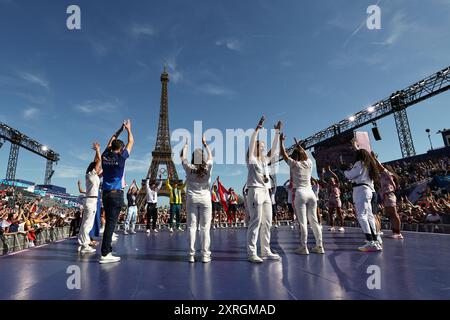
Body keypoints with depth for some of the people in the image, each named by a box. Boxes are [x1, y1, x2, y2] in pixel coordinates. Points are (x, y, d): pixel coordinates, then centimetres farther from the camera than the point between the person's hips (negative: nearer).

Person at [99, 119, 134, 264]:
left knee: (109, 222, 12)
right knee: (111, 222, -7)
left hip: (105, 193, 7)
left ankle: (107, 251, 19)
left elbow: (111, 141, 24)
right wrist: (128, 129, 19)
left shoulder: (105, 156, 7)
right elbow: (131, 142, 4)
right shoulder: (120, 157, -8)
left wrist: (120, 130, 31)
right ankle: (105, 254, -6)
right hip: (116, 193, -7)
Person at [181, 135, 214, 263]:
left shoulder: (189, 168, -2)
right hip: (205, 199, 0)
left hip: (192, 199, 0)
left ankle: (191, 255, 6)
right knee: (205, 227, 2)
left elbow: (182, 157, 15)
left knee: (192, 226, 3)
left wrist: (186, 144, 25)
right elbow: (210, 156, 19)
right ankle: (205, 255, 5)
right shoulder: (208, 167, -1)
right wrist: (205, 143, 26)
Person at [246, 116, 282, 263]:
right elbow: (252, 142, -11)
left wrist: (277, 132, 13)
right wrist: (258, 127, -16)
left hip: (266, 192, 7)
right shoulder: (251, 159, 1)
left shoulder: (265, 160, 19)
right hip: (255, 191, -7)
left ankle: (266, 251, 15)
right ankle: (251, 253, -7)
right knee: (255, 222, -11)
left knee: (267, 223, 7)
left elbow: (274, 148, 18)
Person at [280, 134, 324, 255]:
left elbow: (283, 153, 10)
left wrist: (282, 141, 20)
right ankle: (319, 246, 13)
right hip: (311, 193, 5)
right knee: (314, 220, 9)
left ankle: (304, 247, -4)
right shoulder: (308, 163, 13)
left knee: (302, 221, -5)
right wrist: (298, 145, 44)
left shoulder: (294, 164, 2)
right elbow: (305, 155, 35)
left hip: (300, 193, -5)